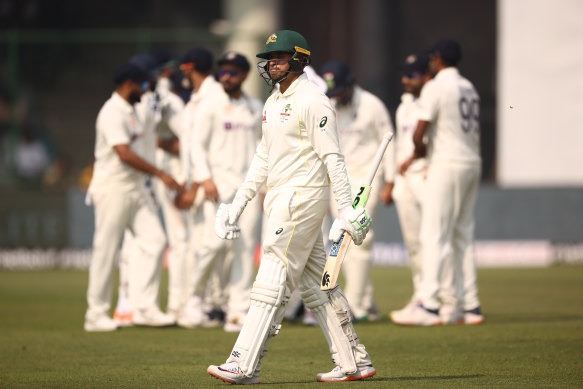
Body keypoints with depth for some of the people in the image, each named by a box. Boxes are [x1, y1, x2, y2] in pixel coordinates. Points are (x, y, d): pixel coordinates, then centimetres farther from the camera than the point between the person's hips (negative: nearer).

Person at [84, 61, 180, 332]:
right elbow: (124, 154, -24)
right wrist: (160, 174, -22)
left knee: (154, 239, 0)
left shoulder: (129, 112, 16)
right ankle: (96, 314, 4)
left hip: (134, 190, 9)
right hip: (113, 190, -9)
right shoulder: (112, 113, -15)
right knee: (106, 251, -3)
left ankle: (145, 307, 1)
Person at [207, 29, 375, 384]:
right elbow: (264, 156, 24)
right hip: (280, 198, 10)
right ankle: (354, 362, 13)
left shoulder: (312, 100, -11)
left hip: (303, 195, -10)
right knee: (315, 283, 9)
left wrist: (347, 208, -19)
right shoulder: (274, 102, 17)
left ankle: (244, 367, -13)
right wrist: (240, 201, 20)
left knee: (272, 281, -11)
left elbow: (332, 157, -15)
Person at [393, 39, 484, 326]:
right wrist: (417, 157, 22)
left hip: (447, 165, -8)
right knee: (463, 237, 11)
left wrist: (420, 152, 7)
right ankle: (469, 306, 10)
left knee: (434, 236, -9)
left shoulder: (435, 87, -9)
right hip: (472, 163, 8)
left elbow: (419, 134, -17)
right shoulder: (469, 88, 16)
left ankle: (428, 306, -15)